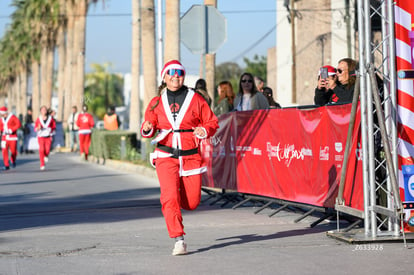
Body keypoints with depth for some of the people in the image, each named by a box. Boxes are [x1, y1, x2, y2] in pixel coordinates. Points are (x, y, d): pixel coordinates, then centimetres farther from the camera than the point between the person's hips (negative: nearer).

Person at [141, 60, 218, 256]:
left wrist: (204, 131, -15)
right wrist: (147, 129, -11)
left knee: (192, 202, 3)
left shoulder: (196, 100, 3)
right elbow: (149, 129, 13)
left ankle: (175, 202, 40)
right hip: (166, 156, 0)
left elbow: (212, 122, 6)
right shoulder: (156, 103, 8)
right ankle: (179, 240, -13)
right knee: (170, 197, -17)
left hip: (191, 156, 0)